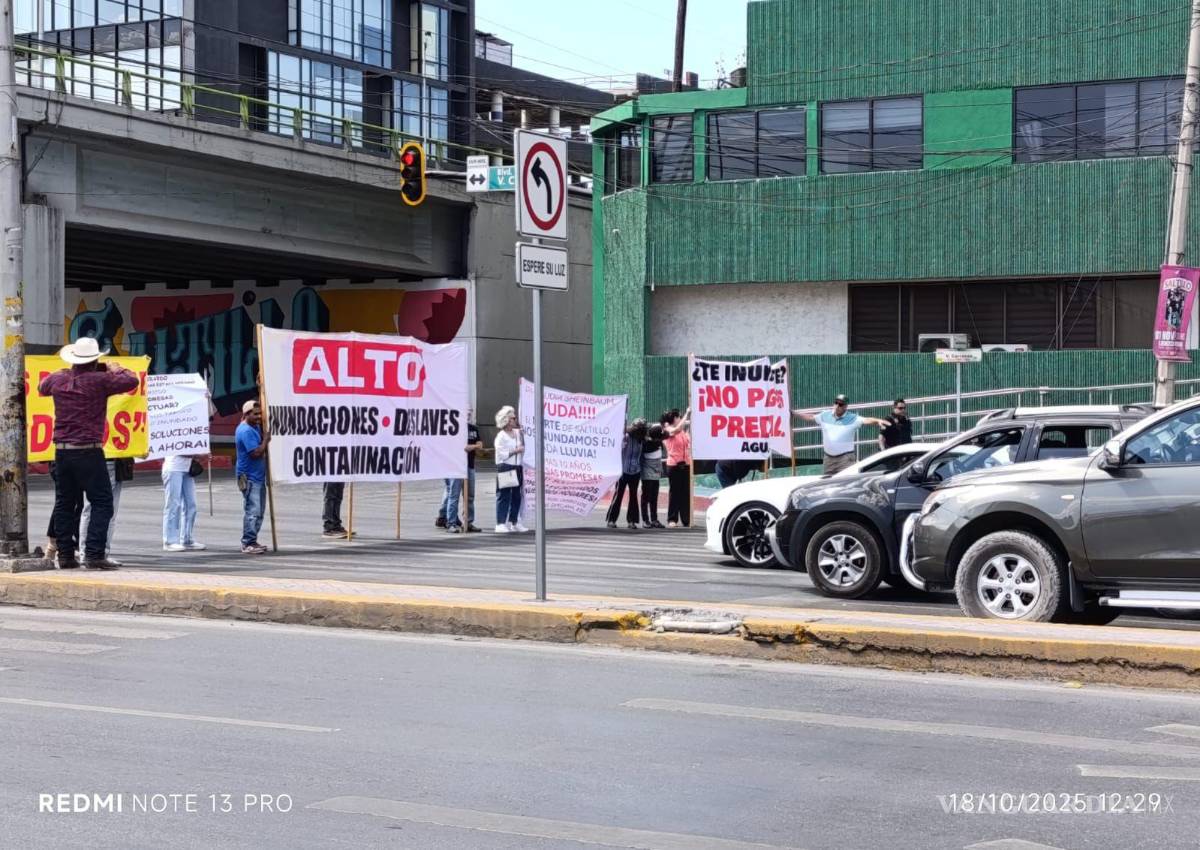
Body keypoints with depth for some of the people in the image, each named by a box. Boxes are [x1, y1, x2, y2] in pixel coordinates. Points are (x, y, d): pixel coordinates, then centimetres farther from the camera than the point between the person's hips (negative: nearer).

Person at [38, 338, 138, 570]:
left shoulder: (58, 379, 7)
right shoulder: (99, 380, -10)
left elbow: (42, 387, 29)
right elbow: (131, 381, -6)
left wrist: (65, 370, 32)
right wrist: (115, 369, 11)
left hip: (61, 451, 6)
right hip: (88, 451, -6)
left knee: (64, 504, 12)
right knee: (102, 502, -2)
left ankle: (65, 555, 13)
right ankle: (94, 554, -10)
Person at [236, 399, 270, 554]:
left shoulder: (256, 427, 13)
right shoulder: (245, 431, -17)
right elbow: (256, 452, -23)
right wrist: (266, 440, -13)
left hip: (258, 476, 10)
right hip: (249, 477, -10)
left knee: (258, 512, 14)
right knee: (252, 511, -11)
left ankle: (252, 541, 21)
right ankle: (248, 544, -10)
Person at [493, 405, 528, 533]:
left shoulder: (517, 433, 12)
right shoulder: (501, 436, -8)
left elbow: (522, 448, 26)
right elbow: (501, 454, -15)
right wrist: (515, 451, -14)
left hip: (517, 468, 7)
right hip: (505, 468, -7)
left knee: (517, 496, 9)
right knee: (504, 496, -7)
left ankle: (514, 522, 17)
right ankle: (500, 524, -6)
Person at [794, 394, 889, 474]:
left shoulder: (852, 418, -7)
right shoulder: (825, 415, 6)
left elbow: (866, 420, -21)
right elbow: (810, 417, 18)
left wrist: (878, 421, -40)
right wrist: (793, 412, 22)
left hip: (845, 457, -5)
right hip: (829, 457, 5)